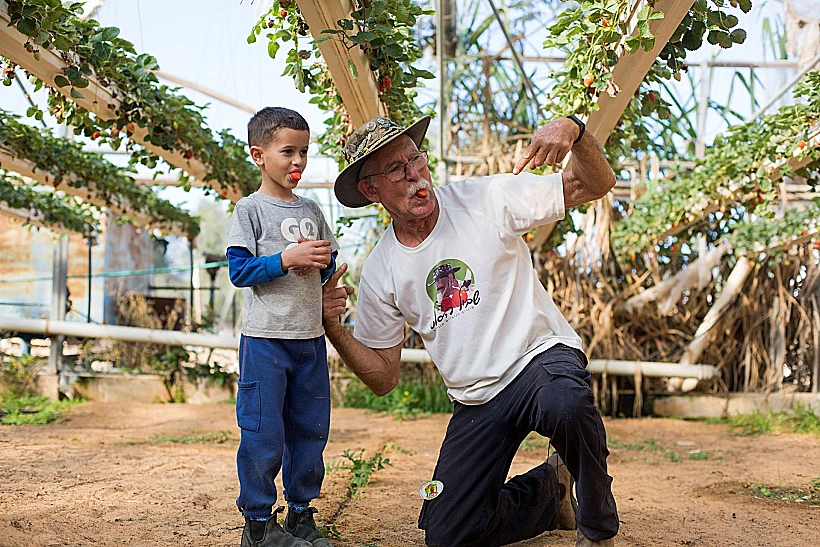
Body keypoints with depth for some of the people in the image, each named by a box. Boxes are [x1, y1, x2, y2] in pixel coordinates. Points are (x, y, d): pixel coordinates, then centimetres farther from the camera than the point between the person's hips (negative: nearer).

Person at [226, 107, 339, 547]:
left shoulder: (311, 210, 13)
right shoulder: (249, 209, -3)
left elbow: (330, 265, 19)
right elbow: (239, 271, -11)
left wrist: (322, 262, -3)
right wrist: (287, 259, -19)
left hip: (311, 338, 6)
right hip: (265, 339, -6)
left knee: (310, 429, 12)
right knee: (263, 434, -2)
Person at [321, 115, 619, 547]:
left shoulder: (487, 199, -7)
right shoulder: (379, 273, -1)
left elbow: (596, 184, -6)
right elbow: (383, 378, 4)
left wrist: (572, 130, -26)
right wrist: (332, 327, -12)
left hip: (542, 355, -3)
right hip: (476, 404, 3)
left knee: (565, 403, -39)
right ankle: (549, 489, 24)